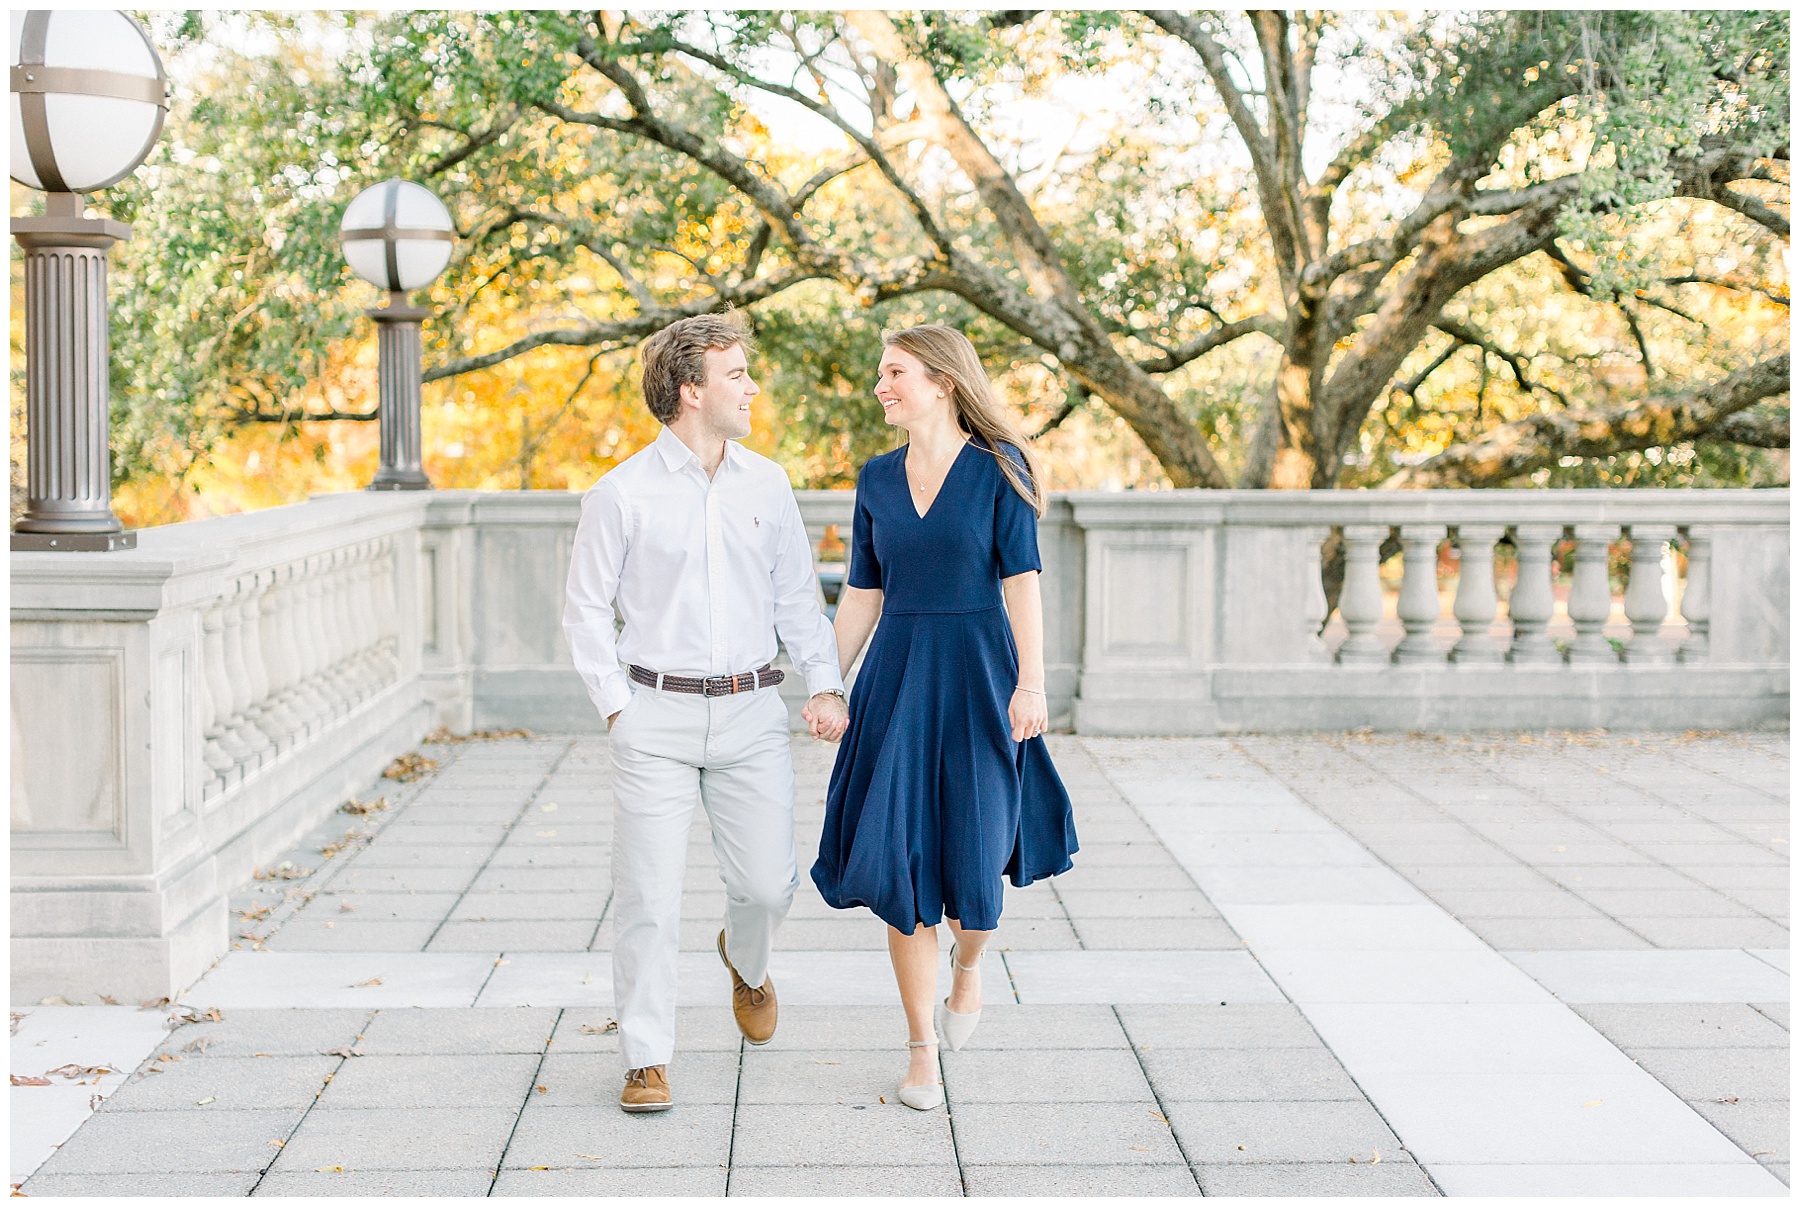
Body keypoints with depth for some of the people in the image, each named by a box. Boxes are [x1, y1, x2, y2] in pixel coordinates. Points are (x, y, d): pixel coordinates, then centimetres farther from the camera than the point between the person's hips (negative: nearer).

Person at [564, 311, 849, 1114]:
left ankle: (746, 962, 41)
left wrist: (826, 685, 3)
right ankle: (646, 1058, 9)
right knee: (649, 894, -3)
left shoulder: (766, 485, 7)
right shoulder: (622, 495, -5)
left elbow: (796, 596, 13)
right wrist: (616, 707, -5)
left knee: (766, 881, 6)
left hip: (750, 713, 3)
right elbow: (586, 610, 1)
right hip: (656, 717, -3)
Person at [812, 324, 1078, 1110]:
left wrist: (1031, 682, -16)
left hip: (978, 676, -3)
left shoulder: (998, 467, -4)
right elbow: (861, 596, 11)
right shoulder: (877, 480, 8)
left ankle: (969, 966, 35)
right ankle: (923, 1048, 8)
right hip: (897, 682, 3)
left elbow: (1021, 580, -8)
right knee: (903, 863, -2)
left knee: (972, 861, -1)